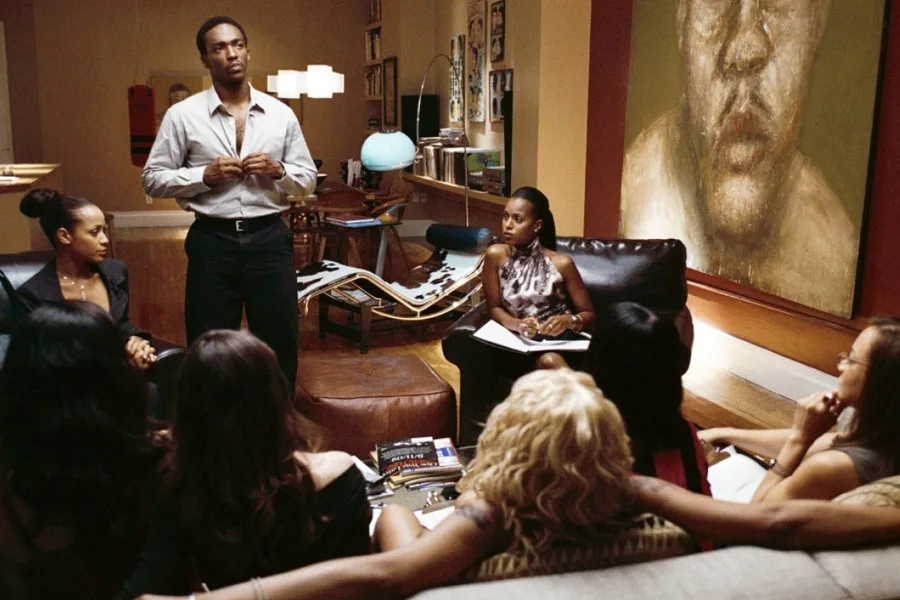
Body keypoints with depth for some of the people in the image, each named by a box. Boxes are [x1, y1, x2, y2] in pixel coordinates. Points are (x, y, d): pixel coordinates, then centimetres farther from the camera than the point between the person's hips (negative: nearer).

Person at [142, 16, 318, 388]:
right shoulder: (182, 115, 0)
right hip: (212, 241, -1)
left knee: (279, 340, 9)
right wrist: (204, 175, -13)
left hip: (269, 238, 2)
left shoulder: (281, 114, 6)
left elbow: (308, 179, 10)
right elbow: (153, 179, 2)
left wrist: (278, 170, -11)